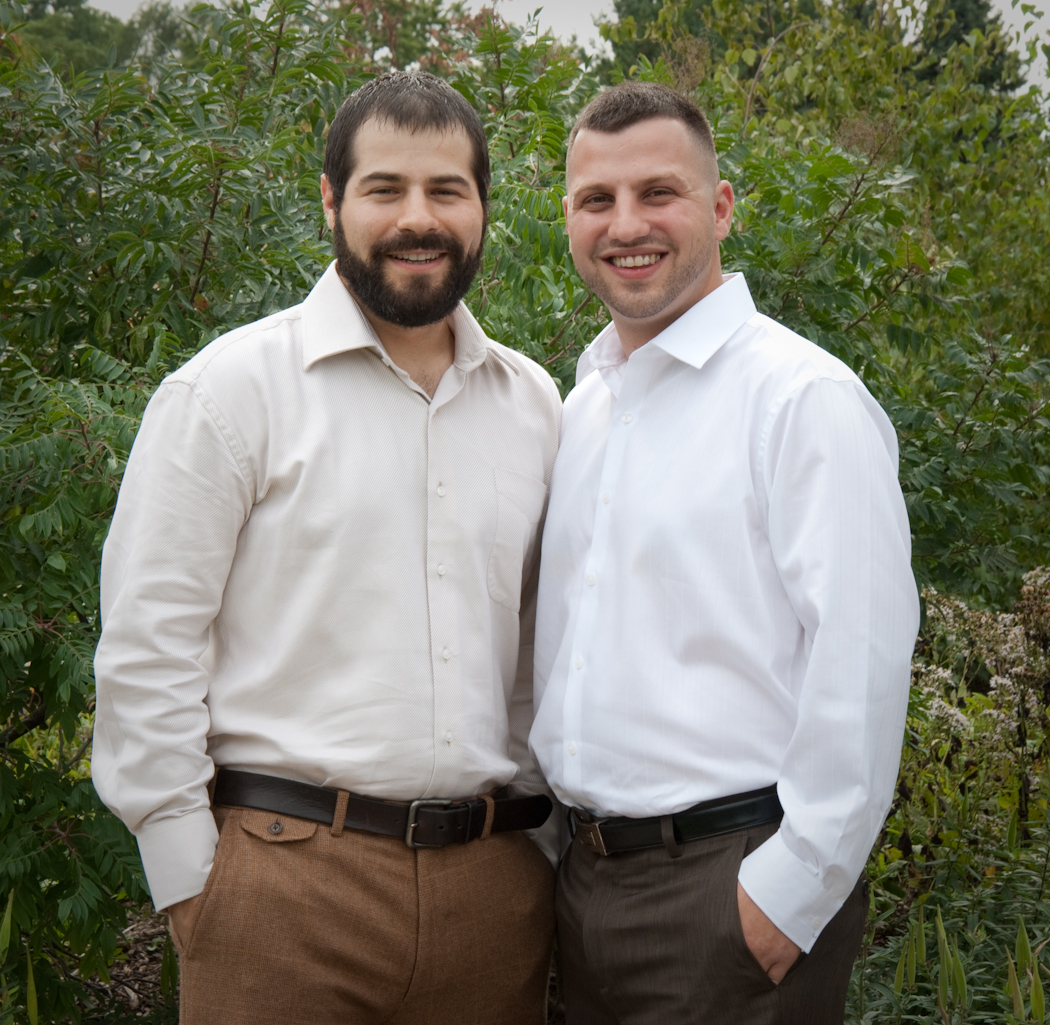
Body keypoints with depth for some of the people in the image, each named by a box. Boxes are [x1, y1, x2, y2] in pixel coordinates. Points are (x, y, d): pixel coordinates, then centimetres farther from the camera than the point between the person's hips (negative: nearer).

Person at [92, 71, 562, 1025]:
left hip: (497, 882, 4)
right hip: (288, 875, -4)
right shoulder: (235, 385, -5)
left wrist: (541, 839, 12)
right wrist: (191, 880, -8)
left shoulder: (531, 402, 9)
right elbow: (146, 647, -6)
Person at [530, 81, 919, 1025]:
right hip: (587, 873, 7)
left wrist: (790, 893, -17)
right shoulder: (585, 403, 11)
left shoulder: (807, 397, -12)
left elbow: (862, 663, -18)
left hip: (732, 885, -7)